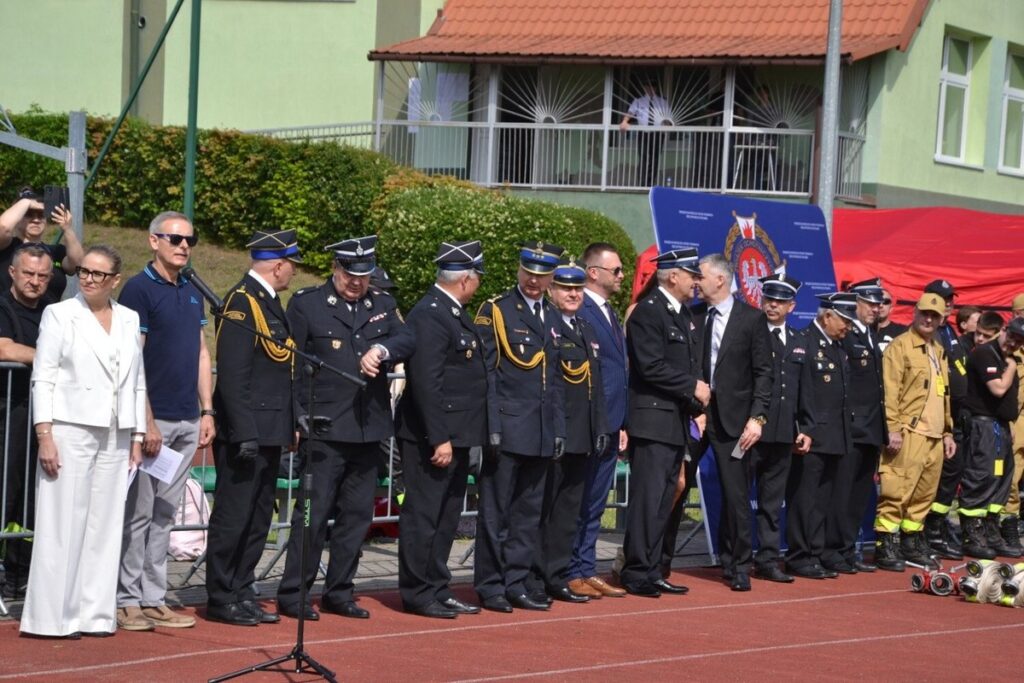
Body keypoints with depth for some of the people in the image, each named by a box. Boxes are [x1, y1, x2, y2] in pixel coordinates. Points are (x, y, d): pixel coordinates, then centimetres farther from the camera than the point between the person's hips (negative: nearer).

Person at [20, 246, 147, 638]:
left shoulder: (129, 320, 12)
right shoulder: (59, 315, 2)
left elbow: (137, 383, 14)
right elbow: (43, 378, -3)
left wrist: (137, 437, 9)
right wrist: (44, 435, -11)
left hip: (115, 438, 4)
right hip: (70, 431, -4)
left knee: (104, 527, 4)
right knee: (62, 524, -4)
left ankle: (94, 614, 8)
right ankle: (52, 616, 0)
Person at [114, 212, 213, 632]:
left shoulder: (193, 293, 15)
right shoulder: (139, 289, -8)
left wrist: (207, 412, 12)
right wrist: (147, 422, -16)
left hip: (188, 422, 7)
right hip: (152, 419, -7)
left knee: (164, 513, 10)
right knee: (137, 512, -3)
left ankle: (154, 600, 14)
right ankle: (127, 601, 2)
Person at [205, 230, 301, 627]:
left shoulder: (269, 302, 16)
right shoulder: (241, 302, -14)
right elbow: (232, 375, -19)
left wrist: (290, 426, 16)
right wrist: (244, 433, -22)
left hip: (270, 432, 10)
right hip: (246, 432, -10)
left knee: (258, 519, 13)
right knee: (233, 517, -2)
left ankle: (242, 594, 21)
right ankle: (221, 599, 5)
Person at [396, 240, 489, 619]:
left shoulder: (455, 314, 15)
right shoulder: (429, 316, -17)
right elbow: (425, 383, -22)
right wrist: (440, 439, -23)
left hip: (457, 434, 10)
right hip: (433, 436, -10)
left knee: (446, 517, 15)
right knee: (423, 515, -2)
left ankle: (437, 591, 23)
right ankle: (418, 594, 4)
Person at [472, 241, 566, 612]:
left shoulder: (553, 317, 16)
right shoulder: (495, 311, -3)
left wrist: (559, 429, 13)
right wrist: (489, 426, -14)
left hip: (542, 434, 6)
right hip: (507, 428, -6)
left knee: (529, 511, 9)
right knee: (496, 509, -1)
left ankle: (516, 582, 16)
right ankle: (490, 585, 5)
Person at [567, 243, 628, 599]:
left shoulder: (611, 315, 18)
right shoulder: (578, 312, -12)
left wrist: (622, 424, 18)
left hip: (610, 427, 9)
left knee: (593, 505, 13)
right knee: (579, 502, -2)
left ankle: (587, 571, 19)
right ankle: (572, 574, 4)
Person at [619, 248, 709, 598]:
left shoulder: (685, 315, 18)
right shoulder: (648, 311, -11)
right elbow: (651, 367, -19)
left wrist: (698, 395, 6)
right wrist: (693, 387, -13)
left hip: (678, 422, 9)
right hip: (653, 421, -9)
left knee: (663, 501, 11)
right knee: (648, 498, -9)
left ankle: (651, 572, 16)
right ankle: (636, 573, -5)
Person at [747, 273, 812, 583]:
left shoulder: (798, 343, 16)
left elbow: (803, 391, 18)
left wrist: (806, 428, 12)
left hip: (783, 433, 6)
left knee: (773, 500, 9)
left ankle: (767, 560, 13)